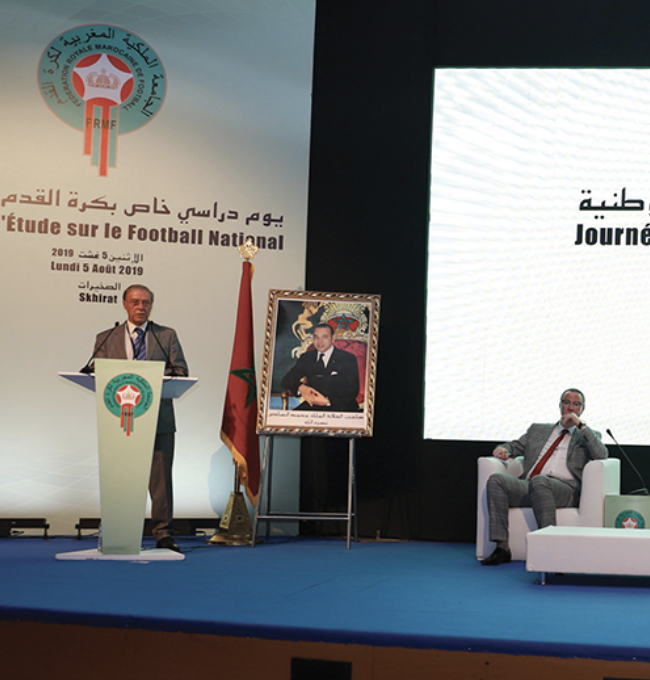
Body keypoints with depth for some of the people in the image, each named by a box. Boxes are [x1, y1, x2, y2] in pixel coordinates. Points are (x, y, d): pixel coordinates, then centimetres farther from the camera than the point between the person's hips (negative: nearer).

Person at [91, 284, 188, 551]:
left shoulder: (167, 336, 12)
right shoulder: (106, 338, 13)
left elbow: (181, 372, 4)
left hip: (158, 417, 0)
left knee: (160, 477, -2)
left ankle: (163, 534, 4)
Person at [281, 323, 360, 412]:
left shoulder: (348, 359, 4)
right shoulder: (306, 358, 15)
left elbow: (352, 391, -4)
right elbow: (287, 380, 8)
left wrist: (328, 401, -19)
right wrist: (301, 387, -16)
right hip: (313, 406, 3)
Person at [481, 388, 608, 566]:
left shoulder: (588, 436, 22)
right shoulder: (538, 429, 31)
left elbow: (602, 455, 2)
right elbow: (515, 446, 31)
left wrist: (580, 425, -1)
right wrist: (503, 449, 6)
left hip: (564, 489, -4)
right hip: (529, 487, 4)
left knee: (538, 481, -38)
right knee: (496, 479, -25)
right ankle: (502, 548, -28)